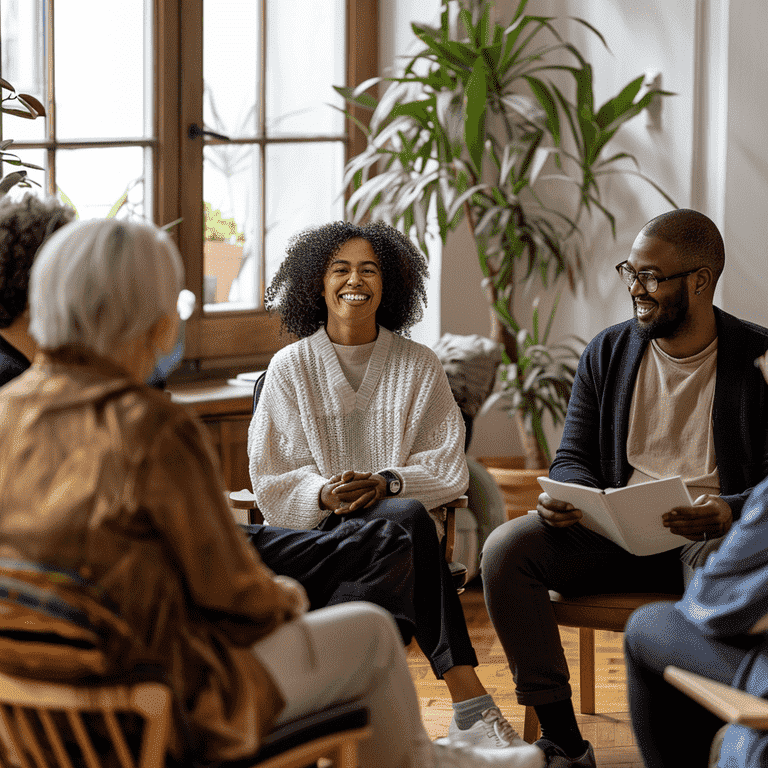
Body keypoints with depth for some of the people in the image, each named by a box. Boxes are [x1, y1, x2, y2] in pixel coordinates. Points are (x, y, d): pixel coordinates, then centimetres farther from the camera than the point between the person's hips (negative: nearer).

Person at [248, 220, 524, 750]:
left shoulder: (420, 366, 11)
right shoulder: (291, 368, 8)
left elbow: (447, 468, 3)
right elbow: (272, 481, 2)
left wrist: (386, 481, -17)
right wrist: (324, 493, -20)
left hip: (397, 517, 2)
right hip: (315, 529, -2)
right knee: (411, 518, -35)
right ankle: (470, 707, -43)